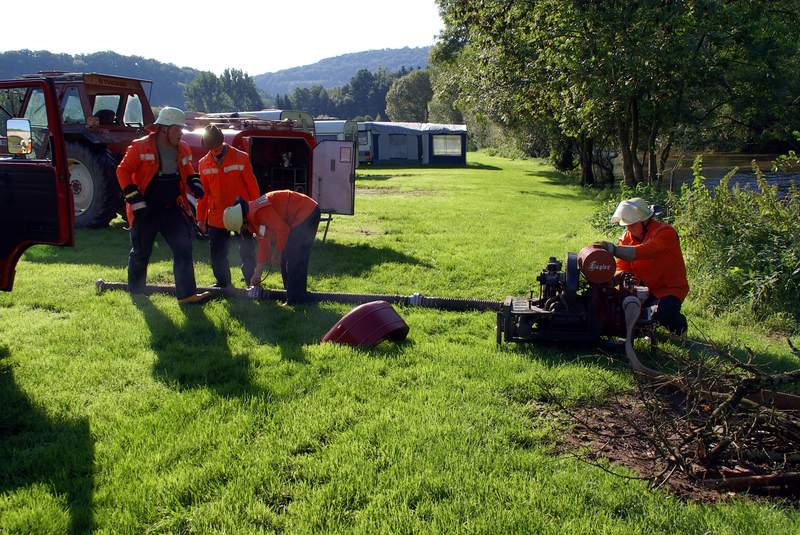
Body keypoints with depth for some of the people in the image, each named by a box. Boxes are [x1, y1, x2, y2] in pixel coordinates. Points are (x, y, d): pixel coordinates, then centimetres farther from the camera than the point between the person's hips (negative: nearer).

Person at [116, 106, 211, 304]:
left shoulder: (183, 149, 5)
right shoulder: (140, 147, -11)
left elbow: (187, 171, 22)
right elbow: (123, 171, -8)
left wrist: (194, 183, 0)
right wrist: (134, 198, -15)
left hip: (172, 208, 4)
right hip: (145, 210, -4)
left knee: (183, 249, -7)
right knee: (141, 252, 10)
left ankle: (187, 294, -7)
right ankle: (135, 291, 31)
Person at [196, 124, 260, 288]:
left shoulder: (240, 158, -6)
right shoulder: (204, 164, 4)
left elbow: (252, 187, -3)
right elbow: (203, 193, 9)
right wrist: (201, 218, 10)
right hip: (216, 217, 3)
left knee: (247, 252, 2)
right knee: (217, 253, 7)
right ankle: (222, 282, 22)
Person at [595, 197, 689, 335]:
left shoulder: (665, 232, -22)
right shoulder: (627, 237, -1)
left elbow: (642, 252, -41)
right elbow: (622, 267, -5)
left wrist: (614, 249, -53)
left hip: (669, 288, -6)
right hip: (643, 288, 6)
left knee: (662, 314, -32)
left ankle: (678, 322, 7)